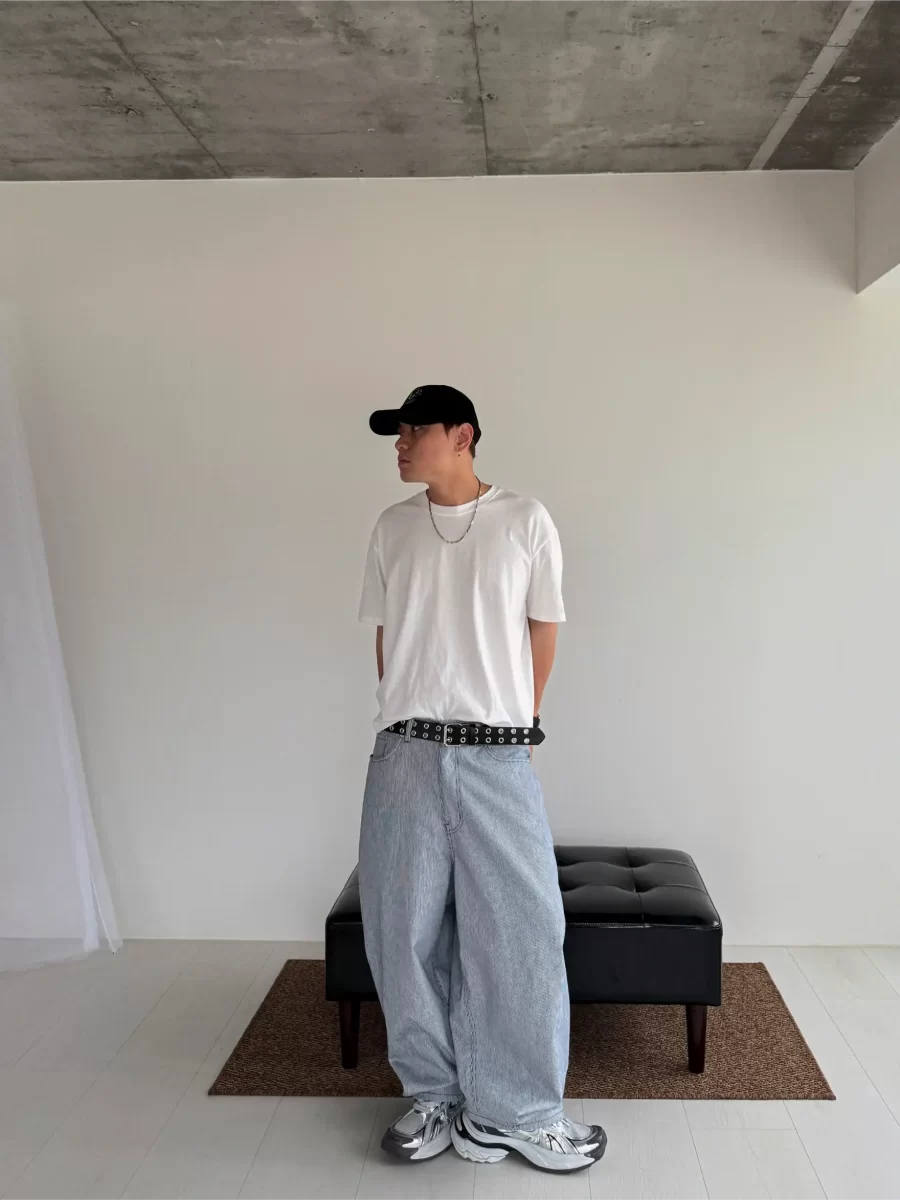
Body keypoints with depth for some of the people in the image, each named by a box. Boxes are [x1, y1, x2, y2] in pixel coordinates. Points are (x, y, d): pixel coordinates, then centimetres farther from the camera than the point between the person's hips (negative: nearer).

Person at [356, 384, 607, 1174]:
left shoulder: (525, 522, -1)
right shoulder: (392, 529, 8)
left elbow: (544, 629, 5)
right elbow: (386, 635, 13)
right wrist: (412, 718, 12)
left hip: (498, 759, -2)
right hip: (405, 756, 3)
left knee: (517, 932, 2)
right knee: (406, 931, 9)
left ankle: (516, 1111, 20)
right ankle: (437, 1095, 28)